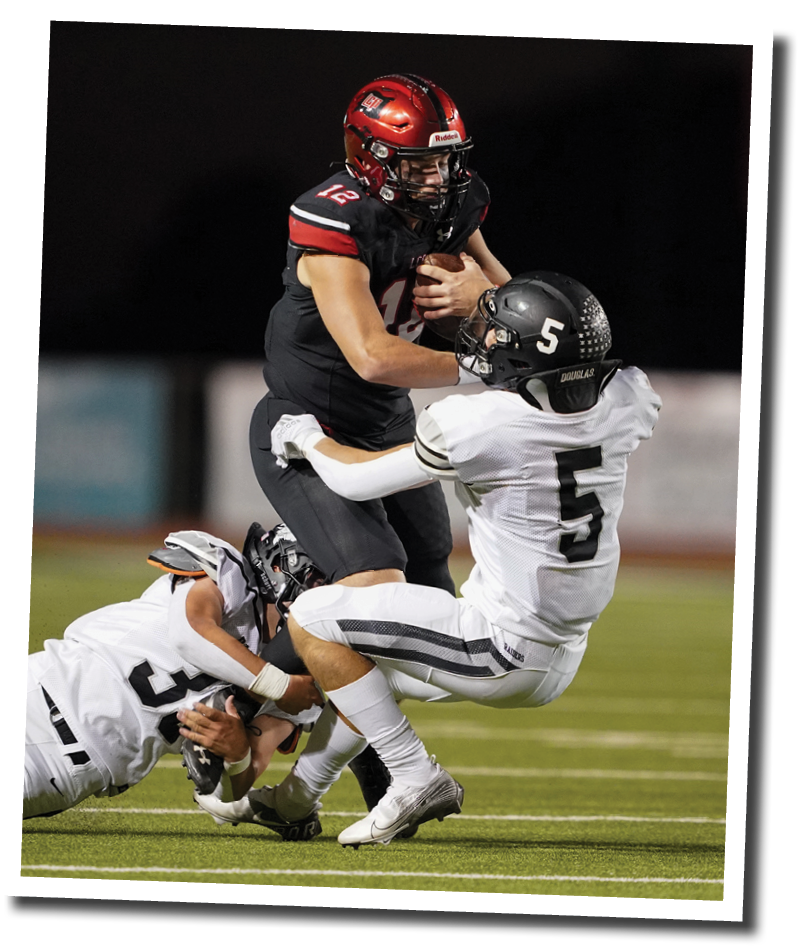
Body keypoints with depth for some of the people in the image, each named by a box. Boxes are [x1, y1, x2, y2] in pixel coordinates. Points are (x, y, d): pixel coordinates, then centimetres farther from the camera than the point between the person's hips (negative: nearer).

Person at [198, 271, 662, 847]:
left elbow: (357, 479, -8)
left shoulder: (477, 426, -23)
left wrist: (306, 436, 13)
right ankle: (299, 793, 44)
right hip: (560, 664, 8)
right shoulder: (624, 405, -6)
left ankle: (417, 779, 1)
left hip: (503, 657, -8)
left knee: (313, 619, 0)